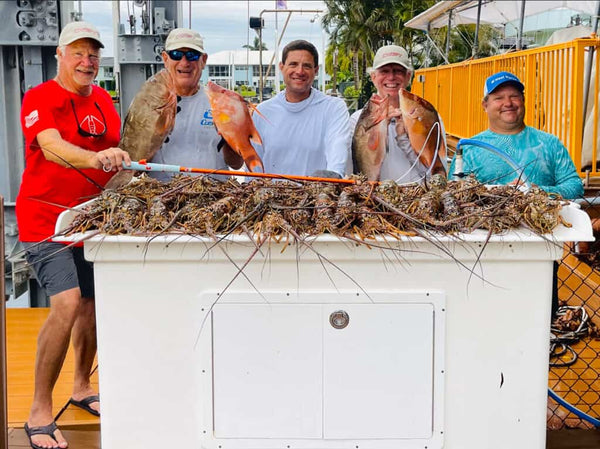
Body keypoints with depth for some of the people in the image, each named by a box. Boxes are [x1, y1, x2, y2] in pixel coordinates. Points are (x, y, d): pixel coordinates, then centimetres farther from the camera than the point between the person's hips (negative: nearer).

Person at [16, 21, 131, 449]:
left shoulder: (103, 100, 11)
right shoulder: (40, 98, -10)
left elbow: (117, 151, 23)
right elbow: (52, 147, -30)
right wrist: (96, 158, -46)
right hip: (47, 218, -7)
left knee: (93, 305, 12)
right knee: (67, 303, -20)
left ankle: (82, 387, 35)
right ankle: (40, 411, -8)